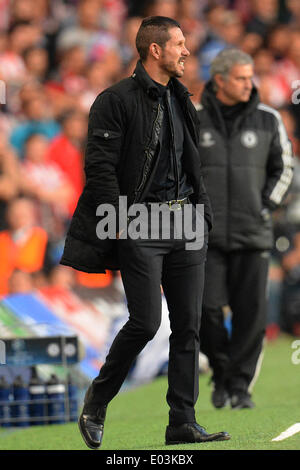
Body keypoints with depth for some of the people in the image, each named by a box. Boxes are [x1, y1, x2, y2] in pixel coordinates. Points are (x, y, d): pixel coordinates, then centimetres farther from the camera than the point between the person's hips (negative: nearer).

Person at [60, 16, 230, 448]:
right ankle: (97, 400, 10)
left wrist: (202, 212, 14)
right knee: (146, 323, -12)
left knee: (188, 325, 2)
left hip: (185, 222, 7)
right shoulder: (116, 101, -6)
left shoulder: (180, 101, 17)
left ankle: (183, 422, 5)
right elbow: (101, 167, -11)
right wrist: (118, 226, -16)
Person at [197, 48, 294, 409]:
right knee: (205, 308, -8)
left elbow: (283, 167, 15)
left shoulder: (268, 120, 4)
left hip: (252, 234, 1)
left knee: (250, 313, -3)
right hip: (205, 235, -1)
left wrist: (267, 207, 3)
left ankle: (240, 384, 9)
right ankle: (221, 370, 17)